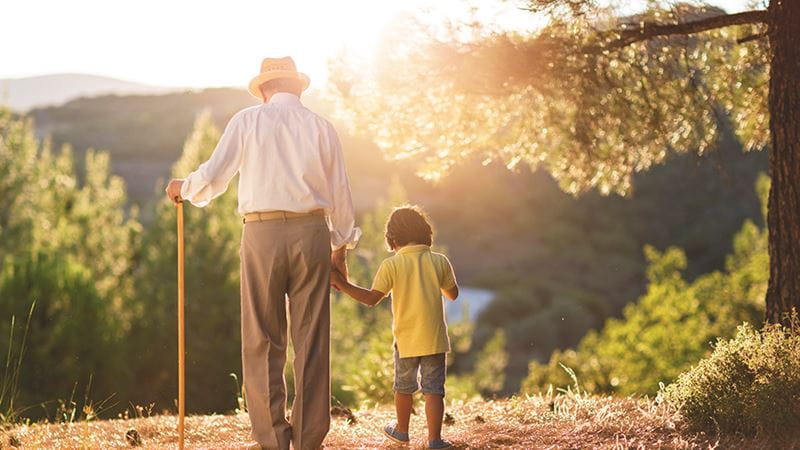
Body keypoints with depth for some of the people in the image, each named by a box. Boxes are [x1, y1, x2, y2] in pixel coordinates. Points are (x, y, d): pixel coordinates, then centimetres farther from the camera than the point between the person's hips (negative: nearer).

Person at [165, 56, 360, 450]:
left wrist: (184, 188, 19)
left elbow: (213, 176, -2)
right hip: (312, 234, 2)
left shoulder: (247, 120, 4)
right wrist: (340, 245, 23)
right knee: (312, 342, 6)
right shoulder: (321, 126, 10)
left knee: (263, 343, 5)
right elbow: (340, 193, 12)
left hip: (263, 233, -2)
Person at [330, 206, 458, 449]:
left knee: (404, 387, 18)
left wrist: (342, 284, -7)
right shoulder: (440, 261, -2)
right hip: (434, 338, 1)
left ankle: (402, 430, 35)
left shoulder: (391, 265, -9)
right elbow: (453, 294, 10)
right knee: (433, 390, 3)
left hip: (406, 339, 0)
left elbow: (372, 298, -11)